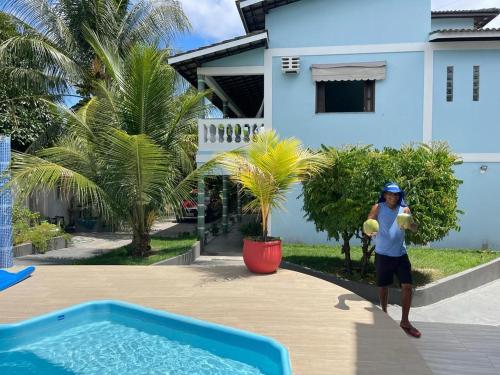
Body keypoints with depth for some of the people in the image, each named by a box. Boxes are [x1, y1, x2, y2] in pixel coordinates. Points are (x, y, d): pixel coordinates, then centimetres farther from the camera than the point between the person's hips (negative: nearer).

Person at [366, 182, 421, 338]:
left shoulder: (404, 209, 2)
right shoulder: (378, 208, -4)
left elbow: (415, 228, -6)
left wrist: (408, 224, -30)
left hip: (401, 254, 2)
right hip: (383, 254, -2)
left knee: (407, 286, -4)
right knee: (383, 286, 11)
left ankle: (405, 321, 11)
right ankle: (384, 315, 34)